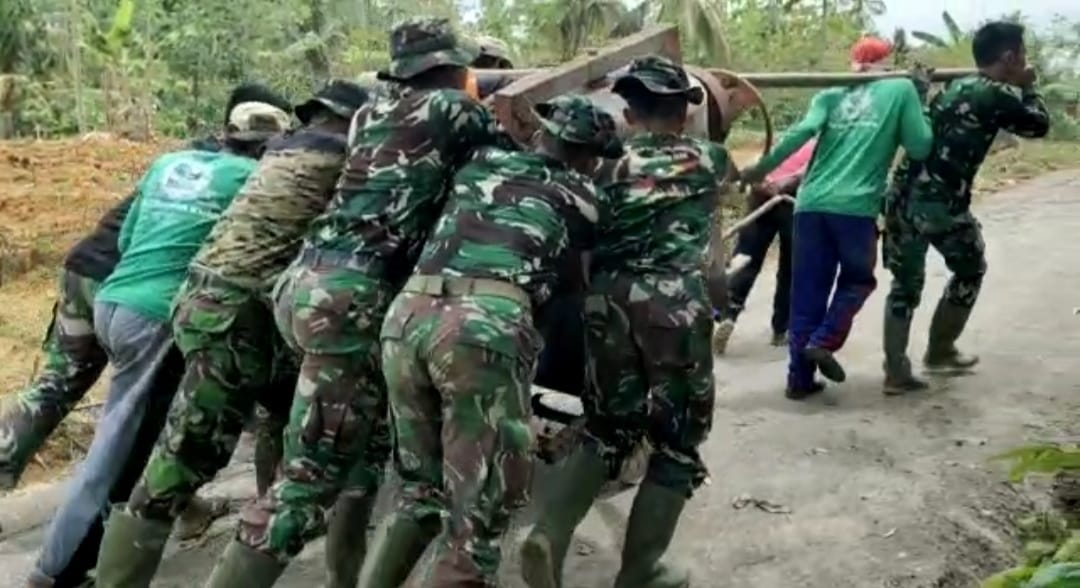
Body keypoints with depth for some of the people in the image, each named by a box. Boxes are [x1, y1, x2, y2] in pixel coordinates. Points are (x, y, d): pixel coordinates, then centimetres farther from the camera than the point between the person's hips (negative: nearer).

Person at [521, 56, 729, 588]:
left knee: (607, 430, 19)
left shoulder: (609, 170, 17)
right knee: (678, 442, 11)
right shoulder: (708, 160, 15)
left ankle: (549, 533, 0)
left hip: (607, 302, 3)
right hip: (675, 303, -3)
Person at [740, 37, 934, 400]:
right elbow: (920, 148, 4)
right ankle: (822, 341, 0)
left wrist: (761, 169, -2)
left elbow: (803, 130, -3)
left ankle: (800, 378, 12)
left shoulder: (832, 94, 14)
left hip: (812, 203, 3)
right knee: (857, 280, 20)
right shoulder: (902, 89, 8)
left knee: (808, 292, 11)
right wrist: (921, 98, 15)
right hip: (856, 207, -3)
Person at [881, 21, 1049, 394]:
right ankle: (940, 352, 28)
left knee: (905, 283, 13)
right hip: (942, 203, -6)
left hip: (904, 195, 7)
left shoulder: (953, 88, 18)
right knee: (970, 271, 20)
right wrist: (1028, 87, 24)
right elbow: (1039, 125, 11)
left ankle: (896, 372, 8)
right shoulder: (998, 96, -4)